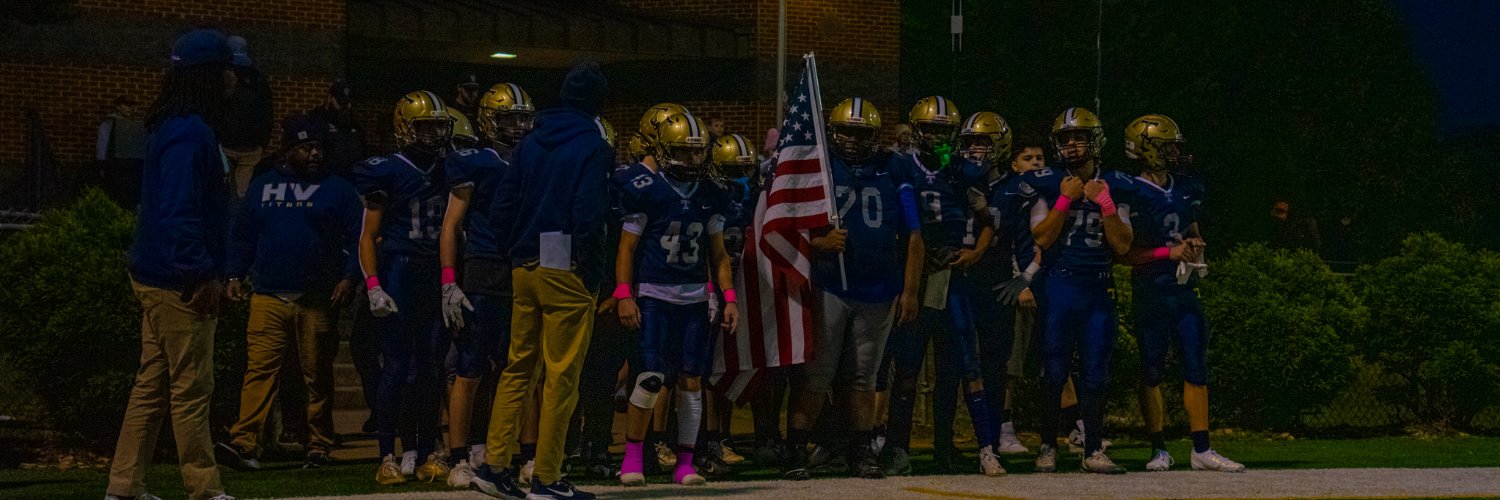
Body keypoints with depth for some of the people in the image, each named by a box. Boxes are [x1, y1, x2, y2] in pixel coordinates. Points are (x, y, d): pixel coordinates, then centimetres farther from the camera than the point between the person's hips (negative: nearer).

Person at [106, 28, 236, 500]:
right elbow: (180, 212, -23)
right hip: (179, 283, -10)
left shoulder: (176, 126, 14)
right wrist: (203, 275, -21)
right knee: (192, 388, -3)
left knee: (152, 386, 12)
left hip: (159, 279, 10)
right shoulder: (190, 133, -18)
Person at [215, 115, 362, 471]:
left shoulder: (337, 190, 8)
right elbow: (242, 236, 18)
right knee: (260, 369, -11)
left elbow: (356, 238, 5)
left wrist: (349, 278, -7)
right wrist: (235, 275, 9)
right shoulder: (262, 187, 13)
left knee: (318, 377, 5)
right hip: (268, 296, 1)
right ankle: (244, 444, -18)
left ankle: (318, 448, 14)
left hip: (317, 300, 0)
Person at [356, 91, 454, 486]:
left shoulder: (446, 172, 11)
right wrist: (373, 287, -12)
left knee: (430, 367, 6)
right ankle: (387, 457, -1)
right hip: (398, 273, -5)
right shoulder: (387, 172, -5)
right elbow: (368, 236, -4)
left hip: (434, 277, 5)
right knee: (396, 367, -5)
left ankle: (425, 454, 12)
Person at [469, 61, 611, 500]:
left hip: (525, 269, 6)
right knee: (561, 375, -2)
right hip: (565, 273, -6)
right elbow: (588, 216, -16)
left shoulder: (531, 143, 11)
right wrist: (592, 272, -8)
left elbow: (503, 207, 10)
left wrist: (518, 254, 16)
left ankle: (494, 465, 11)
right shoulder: (592, 147, -8)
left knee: (518, 368, 14)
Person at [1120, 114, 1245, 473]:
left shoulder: (1186, 189, 11)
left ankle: (1201, 450, 6)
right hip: (1150, 291, -6)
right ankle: (1159, 450, 11)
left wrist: (1195, 245, 5)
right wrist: (1169, 252, -18)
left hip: (1184, 289, 6)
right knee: (1152, 371, 2)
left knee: (1197, 367, 2)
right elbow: (1125, 252, -14)